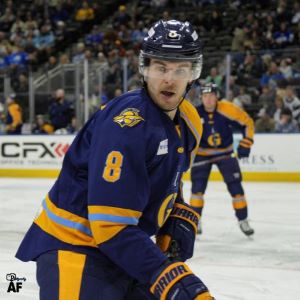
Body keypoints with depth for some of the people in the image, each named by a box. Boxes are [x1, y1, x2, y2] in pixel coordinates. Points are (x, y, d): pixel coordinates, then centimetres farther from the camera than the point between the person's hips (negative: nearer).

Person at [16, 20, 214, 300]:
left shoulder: (187, 122, 3)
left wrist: (180, 220, 2)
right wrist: (169, 277, -32)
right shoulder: (126, 124, -26)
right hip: (74, 248, -9)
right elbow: (111, 226, -29)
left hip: (124, 247, 9)